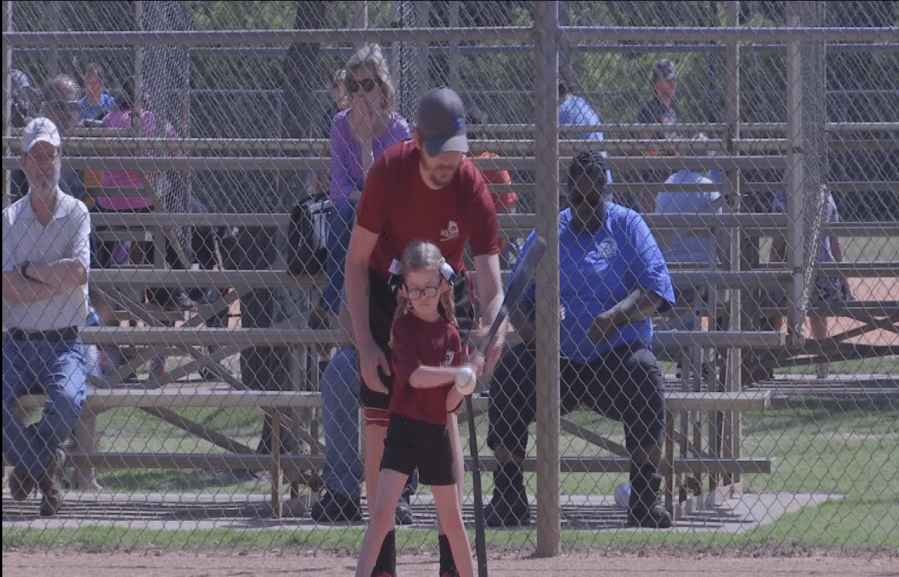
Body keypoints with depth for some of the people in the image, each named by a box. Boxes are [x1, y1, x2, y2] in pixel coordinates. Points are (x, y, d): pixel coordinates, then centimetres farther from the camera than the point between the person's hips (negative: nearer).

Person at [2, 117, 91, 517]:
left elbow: (79, 273, -14)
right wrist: (57, 277, -12)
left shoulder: (76, 214, 4)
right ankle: (46, 469, 1)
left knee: (67, 399, -33)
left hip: (65, 344, -2)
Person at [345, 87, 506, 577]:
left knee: (445, 413, -12)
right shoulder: (388, 173, -25)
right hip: (384, 294, 0)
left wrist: (492, 330, -50)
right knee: (379, 424, -4)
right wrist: (364, 344, -19)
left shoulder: (473, 192, -25)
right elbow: (357, 261, -15)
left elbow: (491, 285, -28)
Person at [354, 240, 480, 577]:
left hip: (436, 432, 5)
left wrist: (462, 389, -15)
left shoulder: (450, 334, 6)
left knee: (452, 517, 15)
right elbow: (414, 374, -22)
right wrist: (463, 372, -21)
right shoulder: (404, 326, -6)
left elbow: (449, 404, 6)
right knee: (382, 514, -14)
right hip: (405, 426, -5)